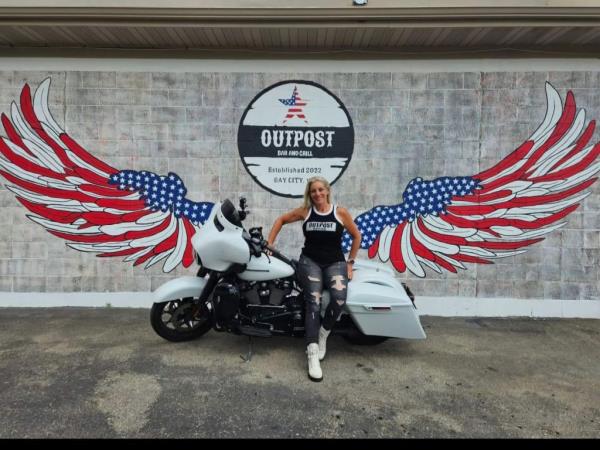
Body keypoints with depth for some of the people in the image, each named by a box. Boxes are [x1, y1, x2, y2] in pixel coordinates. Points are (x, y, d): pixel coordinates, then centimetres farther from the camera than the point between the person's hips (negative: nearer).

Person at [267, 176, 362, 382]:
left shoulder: (340, 212, 2)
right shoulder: (305, 211, 6)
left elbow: (356, 236, 12)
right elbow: (281, 220, 19)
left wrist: (350, 262, 8)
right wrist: (269, 243, 11)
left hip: (335, 262, 0)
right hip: (310, 260, 0)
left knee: (339, 298, -30)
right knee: (313, 302, -25)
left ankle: (323, 334, -2)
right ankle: (312, 356, -27)